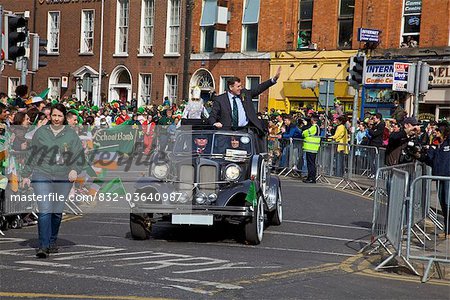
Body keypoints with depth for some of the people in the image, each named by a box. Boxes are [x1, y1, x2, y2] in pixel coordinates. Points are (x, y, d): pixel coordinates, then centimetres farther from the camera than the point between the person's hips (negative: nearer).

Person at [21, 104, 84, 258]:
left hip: (63, 178, 1)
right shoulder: (41, 132, 6)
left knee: (57, 212, 8)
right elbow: (31, 155, 11)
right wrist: (26, 175, 8)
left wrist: (75, 169, -12)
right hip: (42, 176, -1)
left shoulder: (71, 134, 6)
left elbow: (80, 155, 5)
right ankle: (43, 246, -10)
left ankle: (52, 242, 25)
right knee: (44, 211, -12)